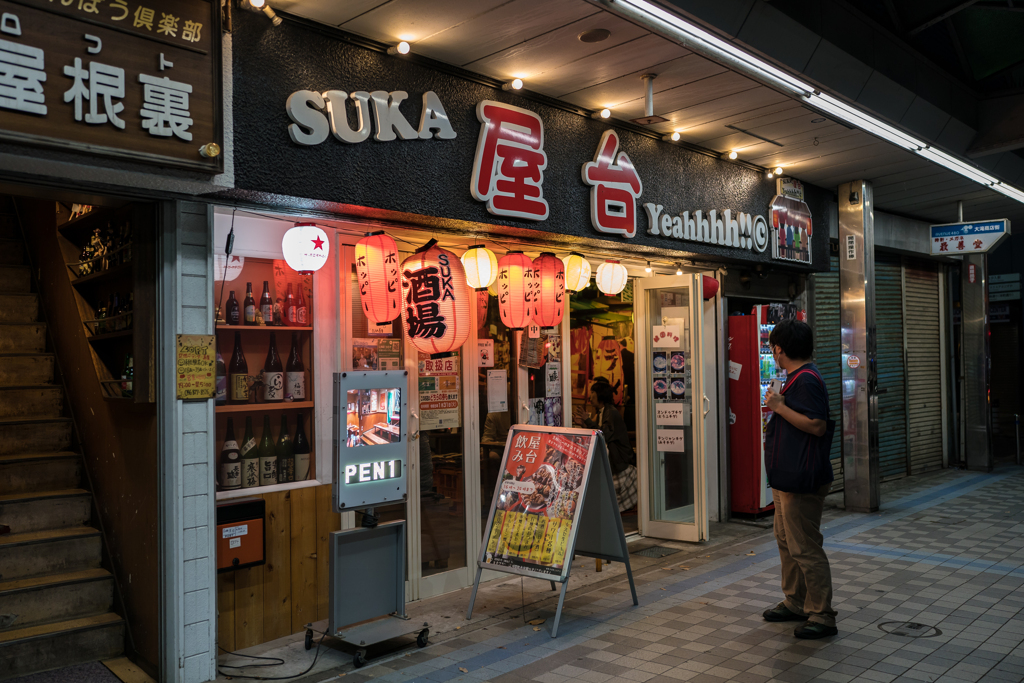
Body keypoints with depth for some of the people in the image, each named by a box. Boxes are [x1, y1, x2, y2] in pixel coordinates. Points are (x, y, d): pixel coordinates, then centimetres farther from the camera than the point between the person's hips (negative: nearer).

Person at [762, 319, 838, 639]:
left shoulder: (806, 379, -19)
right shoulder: (798, 377, 15)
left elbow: (817, 426, -26)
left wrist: (780, 407, -21)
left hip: (802, 480, -11)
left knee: (805, 548, -5)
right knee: (787, 541, 19)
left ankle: (822, 616, 4)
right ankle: (795, 602, 31)